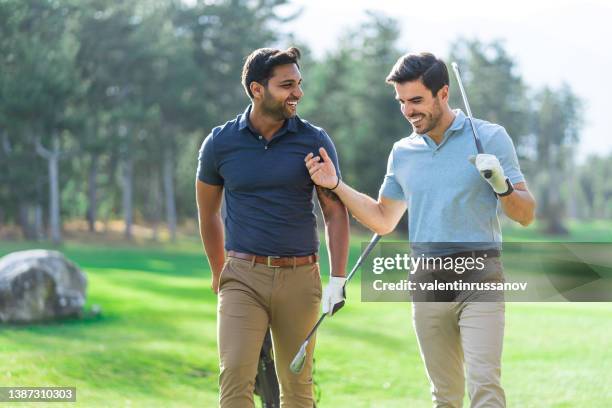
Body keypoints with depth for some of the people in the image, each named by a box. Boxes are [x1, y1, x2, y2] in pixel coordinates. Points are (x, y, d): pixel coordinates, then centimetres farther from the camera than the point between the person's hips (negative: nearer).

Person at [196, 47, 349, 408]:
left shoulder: (315, 141, 1)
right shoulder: (220, 142, 2)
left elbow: (336, 212, 3)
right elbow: (208, 214, 16)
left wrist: (338, 279, -7)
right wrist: (219, 275, 23)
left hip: (300, 278, 1)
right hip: (243, 277, -1)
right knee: (235, 375, -15)